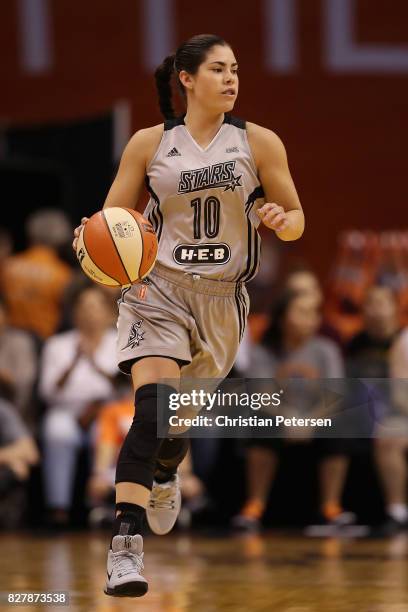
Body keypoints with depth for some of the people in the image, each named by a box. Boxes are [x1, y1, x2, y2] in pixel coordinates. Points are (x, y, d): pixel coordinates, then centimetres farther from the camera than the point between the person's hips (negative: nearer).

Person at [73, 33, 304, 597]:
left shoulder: (259, 143, 0)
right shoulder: (150, 144, -1)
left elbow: (296, 219, 6)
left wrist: (281, 221, -18)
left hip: (222, 296, 2)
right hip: (158, 286, -2)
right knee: (153, 404, -23)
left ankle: (165, 476, 54)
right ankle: (125, 544, -27)